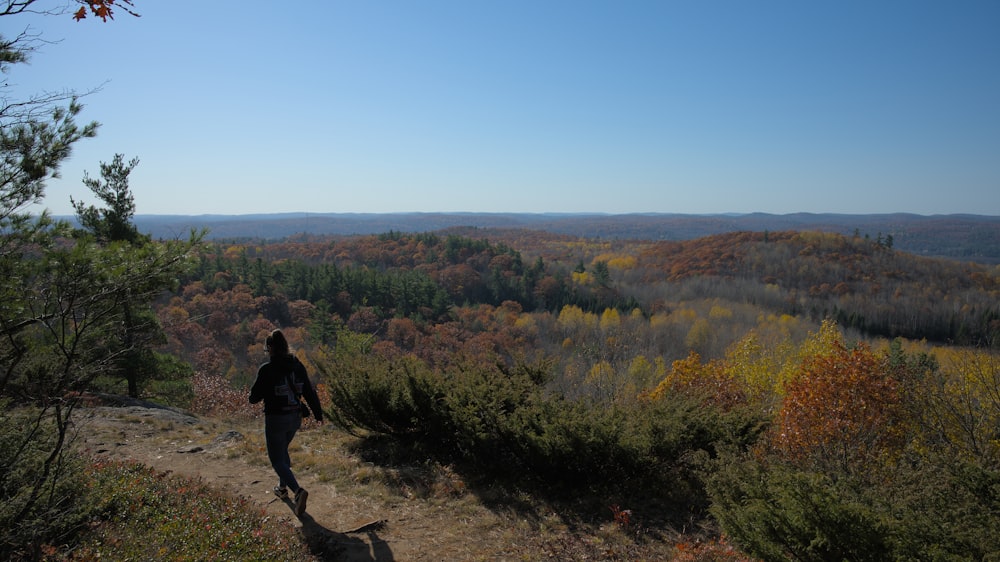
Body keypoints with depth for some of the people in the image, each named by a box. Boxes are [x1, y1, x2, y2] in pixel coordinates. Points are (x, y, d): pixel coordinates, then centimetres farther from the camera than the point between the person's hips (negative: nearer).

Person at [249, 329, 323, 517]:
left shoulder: (266, 370, -17)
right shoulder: (297, 366, -2)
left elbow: (255, 397, -10)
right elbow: (309, 391, 3)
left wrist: (252, 396, 14)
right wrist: (318, 413, 14)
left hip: (275, 419, -6)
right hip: (295, 417, 6)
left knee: (277, 460, 3)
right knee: (283, 451, 29)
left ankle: (298, 490, -17)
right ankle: (283, 487, 41)